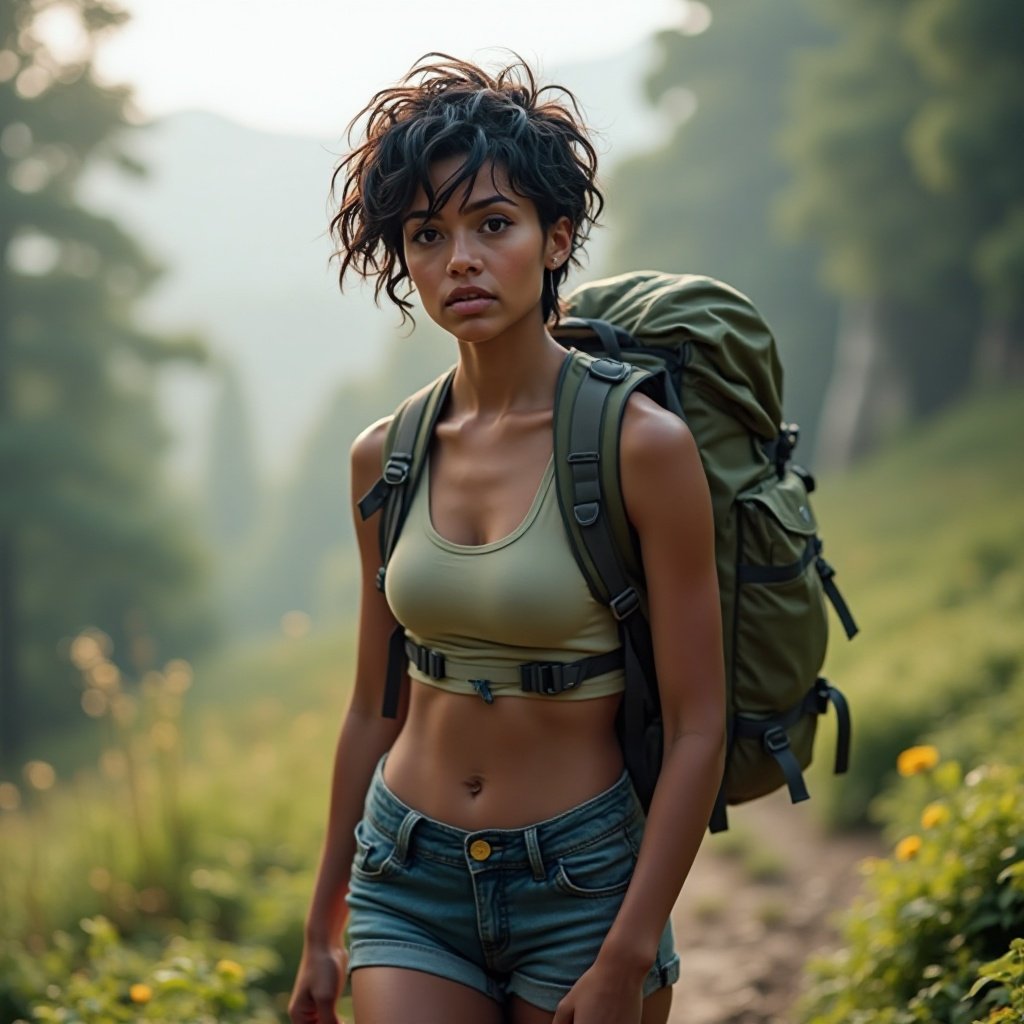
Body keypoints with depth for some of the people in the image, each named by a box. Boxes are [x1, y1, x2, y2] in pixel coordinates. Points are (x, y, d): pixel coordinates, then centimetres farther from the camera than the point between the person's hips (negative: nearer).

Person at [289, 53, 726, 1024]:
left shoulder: (641, 445, -12)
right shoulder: (386, 458, 2)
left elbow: (697, 726, -12)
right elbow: (373, 709, 11)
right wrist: (323, 931, 15)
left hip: (582, 882, -3)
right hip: (410, 881, 3)